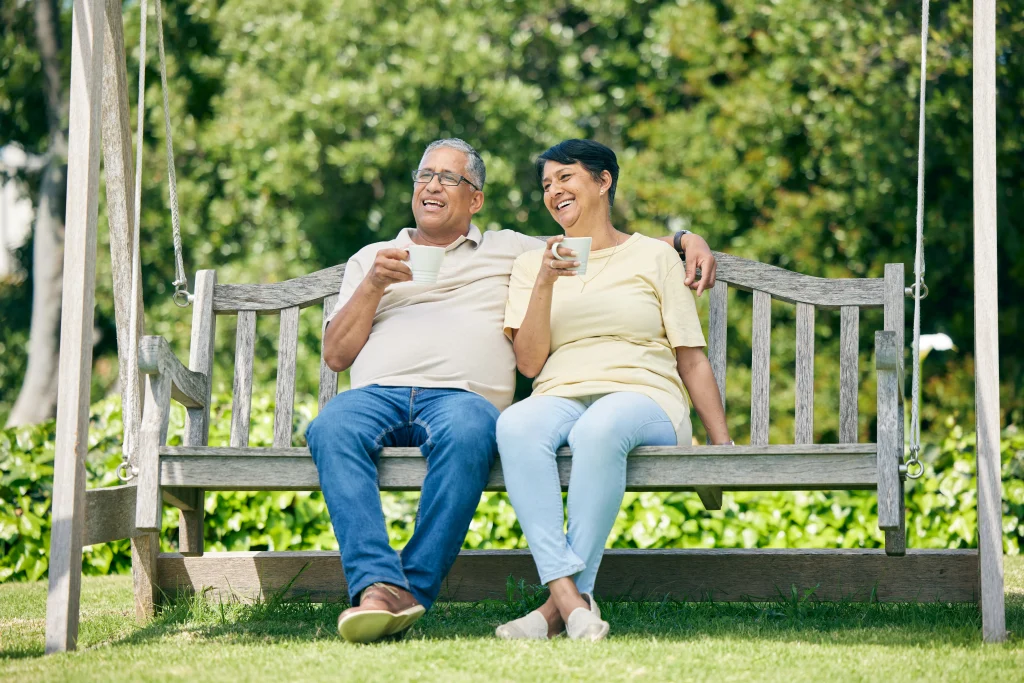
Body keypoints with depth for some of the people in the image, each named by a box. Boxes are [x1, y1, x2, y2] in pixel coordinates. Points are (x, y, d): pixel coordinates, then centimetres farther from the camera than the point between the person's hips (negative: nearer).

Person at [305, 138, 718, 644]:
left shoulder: (508, 250, 30)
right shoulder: (370, 259, 32)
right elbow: (336, 355, 22)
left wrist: (683, 240, 15)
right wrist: (375, 285, 8)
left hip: (462, 395, -1)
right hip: (376, 392, 1)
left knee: (464, 432, -40)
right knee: (331, 428, -37)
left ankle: (414, 590, -40)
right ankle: (377, 586, -47)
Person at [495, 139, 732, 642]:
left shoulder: (653, 257, 17)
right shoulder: (532, 264, 22)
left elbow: (692, 359, 13)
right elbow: (528, 363, 10)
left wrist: (723, 446, 3)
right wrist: (545, 284, -3)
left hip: (644, 398, -2)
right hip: (560, 398, 2)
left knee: (598, 428, -40)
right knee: (515, 425, -36)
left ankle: (564, 602, -39)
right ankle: (572, 598, -46)